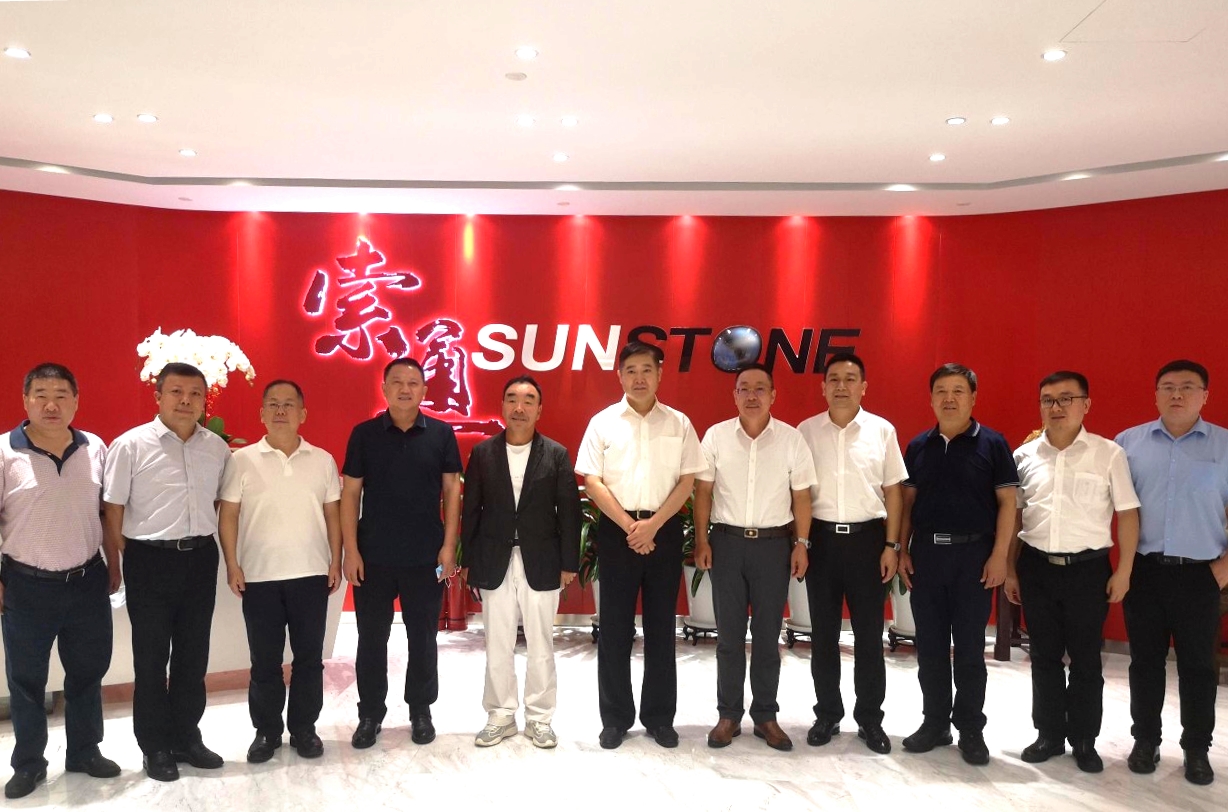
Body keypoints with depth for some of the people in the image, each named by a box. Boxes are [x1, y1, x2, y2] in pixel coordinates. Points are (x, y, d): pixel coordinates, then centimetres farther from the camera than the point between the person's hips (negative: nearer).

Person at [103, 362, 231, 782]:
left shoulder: (218, 448, 4)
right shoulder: (130, 445, -8)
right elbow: (113, 508, -4)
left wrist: (225, 555, 8)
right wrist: (123, 562, -3)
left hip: (201, 559, 4)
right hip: (150, 560, -4)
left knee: (193, 654, 14)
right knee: (151, 657, 8)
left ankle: (186, 737, 30)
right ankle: (156, 747, 22)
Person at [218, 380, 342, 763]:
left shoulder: (322, 460, 4)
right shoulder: (243, 460, 0)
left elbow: (332, 514, 7)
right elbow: (228, 515, 0)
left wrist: (336, 562, 2)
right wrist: (232, 565, -6)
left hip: (311, 574, 1)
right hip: (259, 576, -1)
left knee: (309, 657, 8)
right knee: (264, 660, 8)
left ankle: (303, 728, 22)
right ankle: (266, 730, 23)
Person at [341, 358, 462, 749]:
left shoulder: (441, 434, 0)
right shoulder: (364, 434, 0)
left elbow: (451, 490, 2)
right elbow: (350, 493, 1)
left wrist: (449, 546, -4)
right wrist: (350, 550, -5)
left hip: (426, 556, 0)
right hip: (373, 556, 0)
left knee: (423, 637, 11)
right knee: (371, 638, 9)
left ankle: (421, 711, 26)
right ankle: (370, 714, 24)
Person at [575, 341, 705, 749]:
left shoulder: (678, 423, 4)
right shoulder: (603, 422, 1)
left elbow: (688, 480, 0)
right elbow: (591, 481, -3)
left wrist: (653, 524, -11)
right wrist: (629, 526, -11)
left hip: (664, 530, 1)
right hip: (616, 530, -1)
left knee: (661, 626, 8)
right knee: (615, 626, 5)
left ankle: (660, 716, 20)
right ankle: (616, 718, 17)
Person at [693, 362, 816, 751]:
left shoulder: (791, 438, -1)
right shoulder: (716, 436, -1)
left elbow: (801, 496, 3)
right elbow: (703, 491, 3)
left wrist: (801, 544, -2)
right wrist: (701, 540, -2)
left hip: (774, 544, 0)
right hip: (727, 542, 0)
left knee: (767, 635, 8)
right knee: (729, 634, 8)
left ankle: (765, 715, 21)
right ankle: (728, 714, 19)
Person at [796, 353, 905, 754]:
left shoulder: (882, 430, 0)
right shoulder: (806, 431, 2)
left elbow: (893, 491, 4)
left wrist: (891, 545, -1)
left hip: (867, 537, -1)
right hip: (821, 537, 1)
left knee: (869, 632, 7)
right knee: (823, 632, 9)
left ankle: (870, 718, 21)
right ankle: (827, 714, 24)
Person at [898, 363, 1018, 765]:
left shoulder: (992, 444, -2)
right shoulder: (918, 446, 8)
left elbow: (1007, 502, -4)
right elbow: (907, 500, 11)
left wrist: (999, 555, -10)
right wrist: (901, 550, 4)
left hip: (974, 554, -3)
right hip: (926, 552, 3)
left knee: (970, 647, 4)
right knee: (930, 645, 9)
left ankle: (971, 729, 16)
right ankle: (935, 722, 21)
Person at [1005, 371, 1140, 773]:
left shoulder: (1108, 454, -4)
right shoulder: (1024, 455, 3)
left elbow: (1127, 514, -2)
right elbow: (1013, 516, 8)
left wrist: (1123, 571, -5)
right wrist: (1010, 570, 7)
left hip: (1088, 569, -2)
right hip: (1036, 568, 2)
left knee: (1086, 659, 8)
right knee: (1044, 657, 12)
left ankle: (1084, 740, 23)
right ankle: (1049, 734, 26)